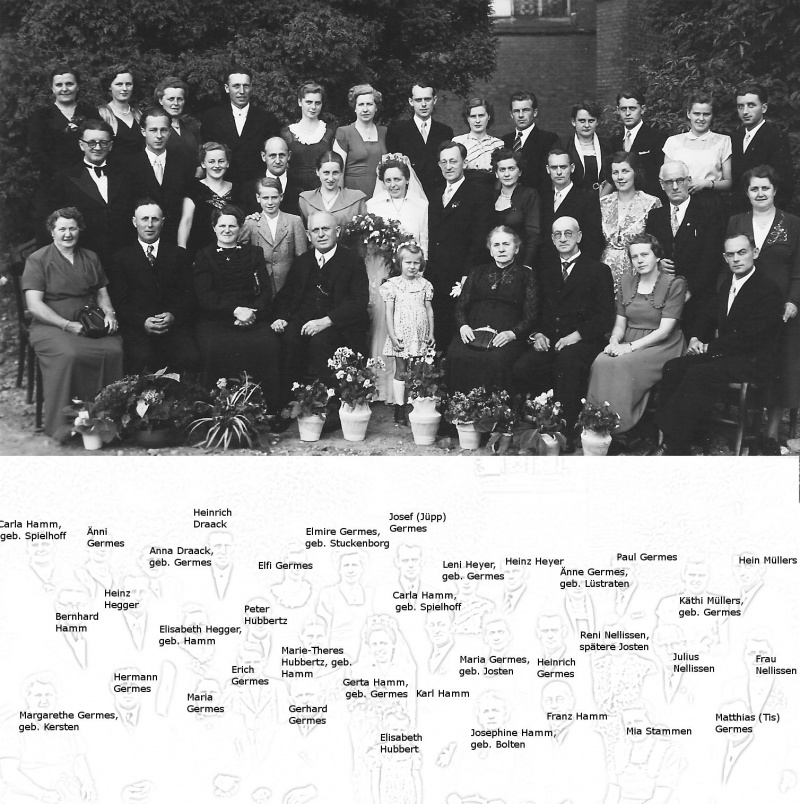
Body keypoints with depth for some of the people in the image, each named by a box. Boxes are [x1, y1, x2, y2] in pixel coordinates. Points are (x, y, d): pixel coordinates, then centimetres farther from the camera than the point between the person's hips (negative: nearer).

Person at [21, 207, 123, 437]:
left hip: (89, 324, 4)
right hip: (50, 326, -4)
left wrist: (109, 313, 0)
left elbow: (102, 294, 24)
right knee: (69, 354, -38)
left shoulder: (91, 259, 18)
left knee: (114, 349, -29)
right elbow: (34, 305, -7)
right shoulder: (37, 260, 1)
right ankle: (62, 427, -29)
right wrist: (68, 325, -17)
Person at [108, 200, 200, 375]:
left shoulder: (179, 254, 19)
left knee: (190, 358, -29)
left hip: (175, 325, 1)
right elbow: (119, 300, 6)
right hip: (137, 327, -1)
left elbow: (189, 294, 11)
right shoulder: (121, 258, 15)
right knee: (141, 360, -32)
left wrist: (174, 315, -10)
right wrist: (142, 321, -13)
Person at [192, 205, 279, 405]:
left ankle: (269, 408, -21)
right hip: (214, 319, -1)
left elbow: (266, 290, 11)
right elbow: (204, 295, 2)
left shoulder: (254, 253, 22)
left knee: (268, 346, -31)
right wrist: (235, 310, -13)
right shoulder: (204, 256, 15)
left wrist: (253, 312, -10)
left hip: (253, 318, 1)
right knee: (217, 349, -34)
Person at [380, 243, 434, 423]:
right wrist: (392, 335, -10)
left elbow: (429, 309, 11)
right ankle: (399, 408, 5)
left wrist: (431, 332, 6)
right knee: (400, 371, 2)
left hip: (420, 335, 3)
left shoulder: (424, 284, 8)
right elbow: (389, 312, -4)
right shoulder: (393, 284, -2)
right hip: (401, 335, -3)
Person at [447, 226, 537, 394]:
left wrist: (512, 333, -13)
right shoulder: (477, 272, 24)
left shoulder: (526, 275, 14)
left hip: (506, 337, -2)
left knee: (496, 360, -36)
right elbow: (461, 306, 19)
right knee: (456, 356, -31)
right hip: (473, 332, 2)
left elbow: (531, 315, 6)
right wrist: (463, 326, -4)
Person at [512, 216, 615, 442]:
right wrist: (537, 334, 1)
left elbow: (605, 317, -1)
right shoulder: (546, 271, 22)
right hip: (548, 342, 4)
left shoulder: (598, 271, 7)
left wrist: (577, 335, -15)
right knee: (520, 370, -27)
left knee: (566, 362, -38)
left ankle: (566, 433, -33)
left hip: (583, 342, -4)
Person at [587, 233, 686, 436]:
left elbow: (664, 330, -11)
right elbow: (620, 324, 13)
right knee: (601, 362, -27)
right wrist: (614, 341, -10)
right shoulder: (626, 284, 14)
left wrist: (631, 346, -20)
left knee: (623, 365, -33)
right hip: (628, 345, 5)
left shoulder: (674, 284, -4)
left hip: (660, 347, -4)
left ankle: (619, 428, -27)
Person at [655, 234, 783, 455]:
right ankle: (667, 437, -17)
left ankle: (676, 446, -25)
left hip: (751, 360, -8)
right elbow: (708, 318, 23)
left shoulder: (768, 290, -12)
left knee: (697, 375, -30)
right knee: (673, 367, -12)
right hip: (724, 354, 8)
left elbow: (750, 337, -19)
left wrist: (709, 347, -15)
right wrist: (696, 339, 1)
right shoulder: (728, 284, 14)